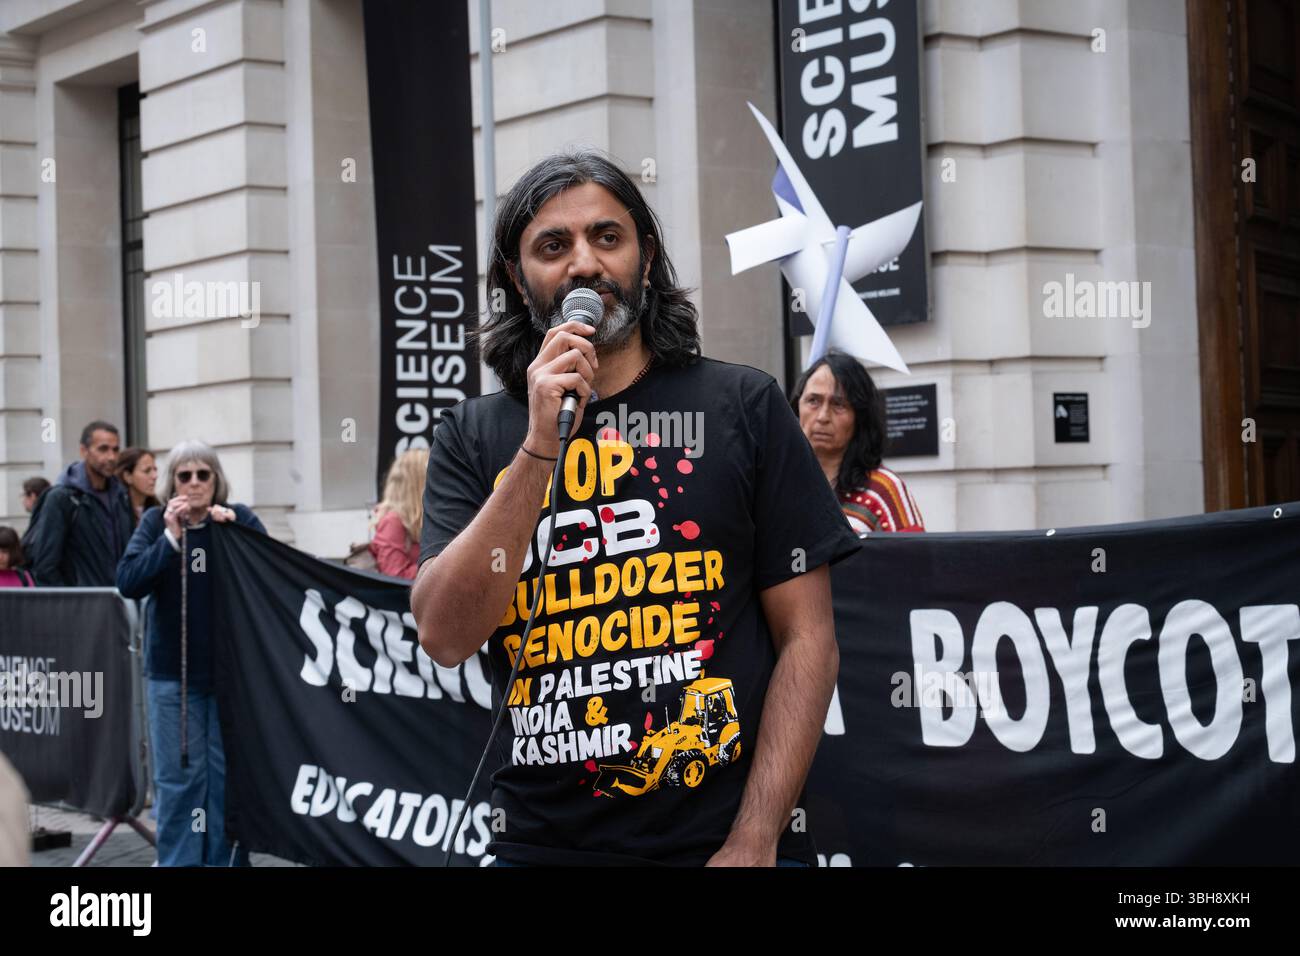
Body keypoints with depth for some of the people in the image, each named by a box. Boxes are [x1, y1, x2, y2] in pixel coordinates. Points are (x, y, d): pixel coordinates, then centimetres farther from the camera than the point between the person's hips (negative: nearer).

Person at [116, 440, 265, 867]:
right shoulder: (156, 522, 2)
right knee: (179, 775, 1)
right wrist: (171, 537, -17)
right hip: (172, 671, 0)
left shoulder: (240, 518, 1)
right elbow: (128, 582, -9)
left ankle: (225, 859, 12)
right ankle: (178, 861, 11)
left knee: (228, 772, 1)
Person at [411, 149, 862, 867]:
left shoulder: (740, 405, -1)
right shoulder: (473, 436, 3)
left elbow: (807, 637, -4)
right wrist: (541, 448, -17)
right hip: (541, 843, 1)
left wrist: (754, 843, -12)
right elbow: (445, 636, -9)